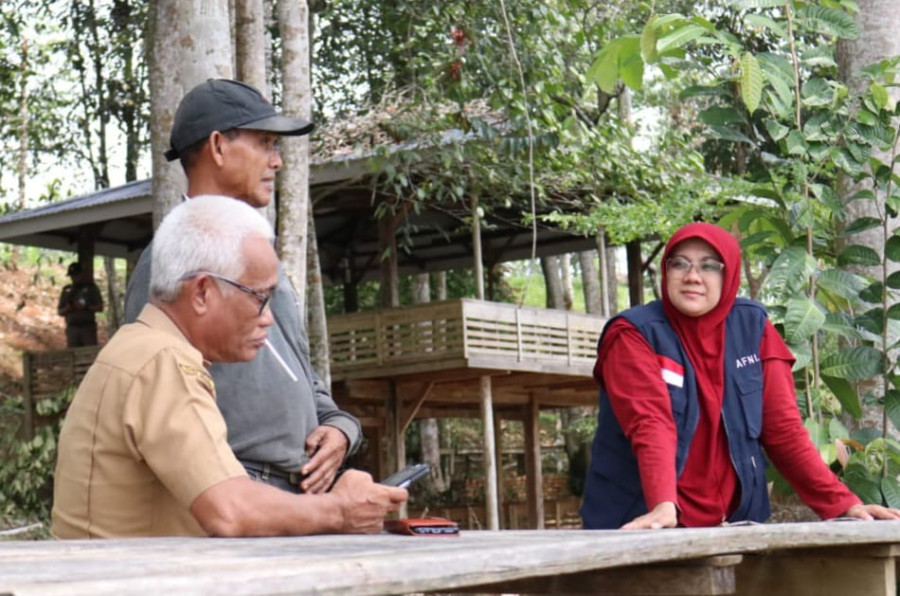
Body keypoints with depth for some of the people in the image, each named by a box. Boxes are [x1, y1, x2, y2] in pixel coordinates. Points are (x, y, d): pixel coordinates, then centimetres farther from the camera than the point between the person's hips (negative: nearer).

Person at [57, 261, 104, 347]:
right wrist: (67, 308, -7)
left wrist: (85, 307, -12)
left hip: (88, 327, -2)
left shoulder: (91, 288, 8)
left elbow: (100, 307, 2)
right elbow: (60, 312, 15)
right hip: (72, 327, 2)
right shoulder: (67, 290, 15)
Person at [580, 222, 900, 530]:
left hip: (733, 523, 3)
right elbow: (651, 426, -21)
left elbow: (784, 429, 3)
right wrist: (664, 506, -36)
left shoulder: (752, 327, 3)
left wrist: (843, 505, -6)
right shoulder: (634, 334, -7)